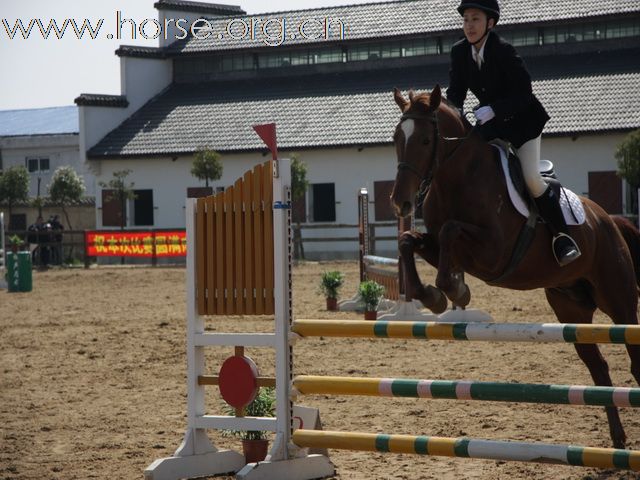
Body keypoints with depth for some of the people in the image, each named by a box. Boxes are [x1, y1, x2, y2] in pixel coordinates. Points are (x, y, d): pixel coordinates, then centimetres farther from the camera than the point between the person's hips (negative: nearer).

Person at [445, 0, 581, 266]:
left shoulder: (504, 52, -25)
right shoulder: (460, 52, -7)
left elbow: (523, 94, -25)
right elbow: (455, 92, -3)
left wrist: (492, 109, -36)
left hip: (523, 121, -6)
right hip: (491, 124, 6)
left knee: (531, 178, -19)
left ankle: (561, 236, -6)